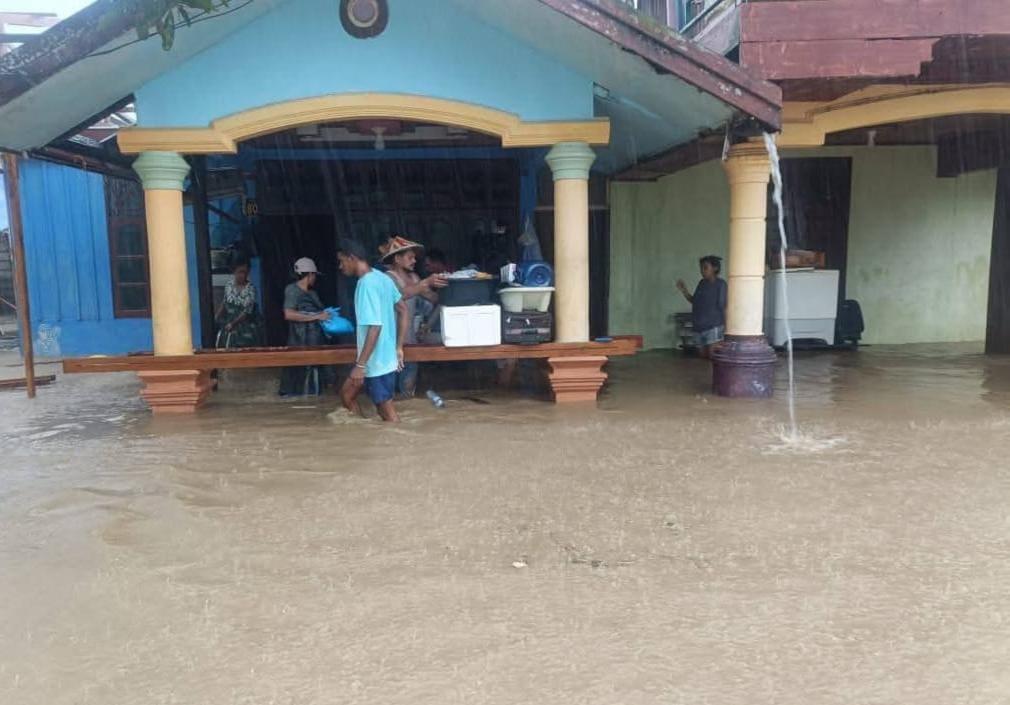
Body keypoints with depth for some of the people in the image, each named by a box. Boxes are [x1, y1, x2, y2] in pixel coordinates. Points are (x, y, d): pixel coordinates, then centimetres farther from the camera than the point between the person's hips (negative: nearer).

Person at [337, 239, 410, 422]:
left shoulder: (366, 284, -20)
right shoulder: (381, 277, 7)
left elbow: (375, 327, -26)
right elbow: (403, 311, 12)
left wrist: (360, 364, -23)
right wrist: (398, 348, 14)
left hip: (376, 360, -9)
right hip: (385, 356, 9)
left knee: (386, 409, 2)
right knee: (347, 394, 20)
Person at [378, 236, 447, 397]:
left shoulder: (414, 277, 13)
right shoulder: (388, 278, -7)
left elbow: (434, 300, 9)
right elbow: (401, 294, -29)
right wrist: (426, 283, -37)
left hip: (411, 338, 6)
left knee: (408, 388, 6)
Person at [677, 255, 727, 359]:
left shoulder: (720, 284, -6)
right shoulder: (702, 283, 13)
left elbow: (723, 307, -9)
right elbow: (694, 301, 24)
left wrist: (725, 326, -13)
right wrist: (684, 291, 9)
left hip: (713, 327, -7)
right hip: (699, 328, 7)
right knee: (703, 357, 11)